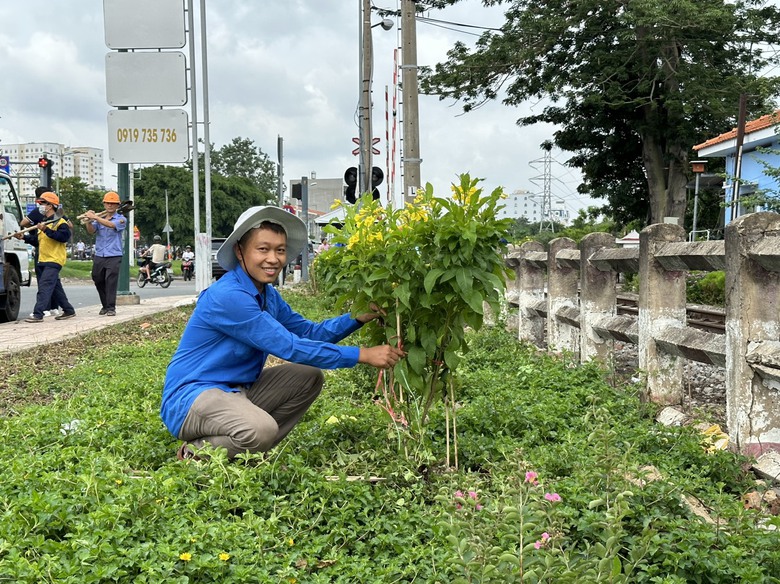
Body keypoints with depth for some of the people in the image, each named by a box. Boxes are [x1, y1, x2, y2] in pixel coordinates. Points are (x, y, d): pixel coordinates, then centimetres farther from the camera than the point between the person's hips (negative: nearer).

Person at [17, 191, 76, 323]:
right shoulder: (43, 222, 20)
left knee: (44, 286, -16)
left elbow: (64, 237, -25)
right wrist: (24, 237, 7)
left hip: (54, 260, -9)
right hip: (42, 261, 9)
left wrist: (46, 230, -29)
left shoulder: (60, 222, -9)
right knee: (55, 288, 13)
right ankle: (69, 310, 22)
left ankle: (38, 314, -20)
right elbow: (36, 240, 23)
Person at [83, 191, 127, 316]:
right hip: (99, 256, 4)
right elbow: (91, 231, -3)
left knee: (111, 281, -10)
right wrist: (88, 221, -23)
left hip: (114, 256, -4)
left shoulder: (121, 219, 0)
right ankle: (105, 305, 23)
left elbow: (111, 225, -21)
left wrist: (95, 217, -30)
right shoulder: (99, 219, 12)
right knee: (98, 281, 9)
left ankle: (111, 307, -5)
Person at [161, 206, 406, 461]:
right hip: (190, 397, -9)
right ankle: (195, 453, -4)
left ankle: (249, 452, 6)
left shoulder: (268, 294, 7)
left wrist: (359, 317, -7)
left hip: (237, 391, 10)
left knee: (309, 377, 5)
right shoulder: (226, 296, -23)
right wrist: (363, 355, -24)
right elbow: (289, 347, -24)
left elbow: (309, 332, 10)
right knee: (261, 429, -35)